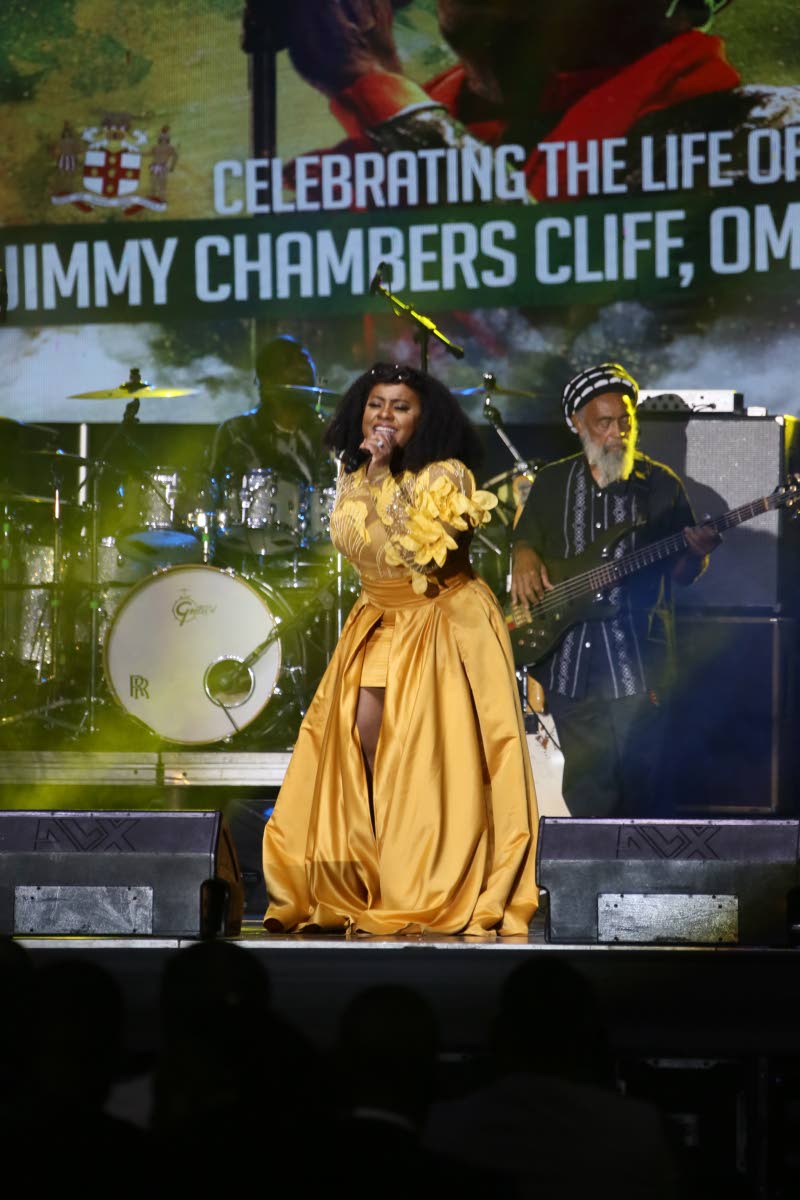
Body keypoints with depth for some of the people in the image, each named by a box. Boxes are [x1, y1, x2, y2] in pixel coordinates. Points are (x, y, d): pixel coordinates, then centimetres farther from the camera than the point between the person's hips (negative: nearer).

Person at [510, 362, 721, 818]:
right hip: (568, 665, 2)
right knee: (586, 792, 6)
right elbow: (526, 539, 22)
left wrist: (696, 554, -18)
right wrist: (525, 559, -1)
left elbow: (682, 573, 4)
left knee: (640, 788, -3)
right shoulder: (552, 482, 11)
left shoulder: (661, 484, 4)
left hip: (638, 663, -2)